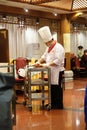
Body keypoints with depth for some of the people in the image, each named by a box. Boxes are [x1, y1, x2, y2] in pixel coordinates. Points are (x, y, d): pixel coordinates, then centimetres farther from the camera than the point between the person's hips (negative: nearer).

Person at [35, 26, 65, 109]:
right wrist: (39, 62, 2)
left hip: (57, 71, -9)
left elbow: (58, 61, -25)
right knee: (52, 87, 14)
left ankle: (59, 105, 10)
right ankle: (52, 103, 25)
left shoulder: (58, 47, -18)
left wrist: (47, 64, -23)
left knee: (57, 88, -1)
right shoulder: (49, 48, 13)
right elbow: (44, 56, 20)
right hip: (50, 71, 9)